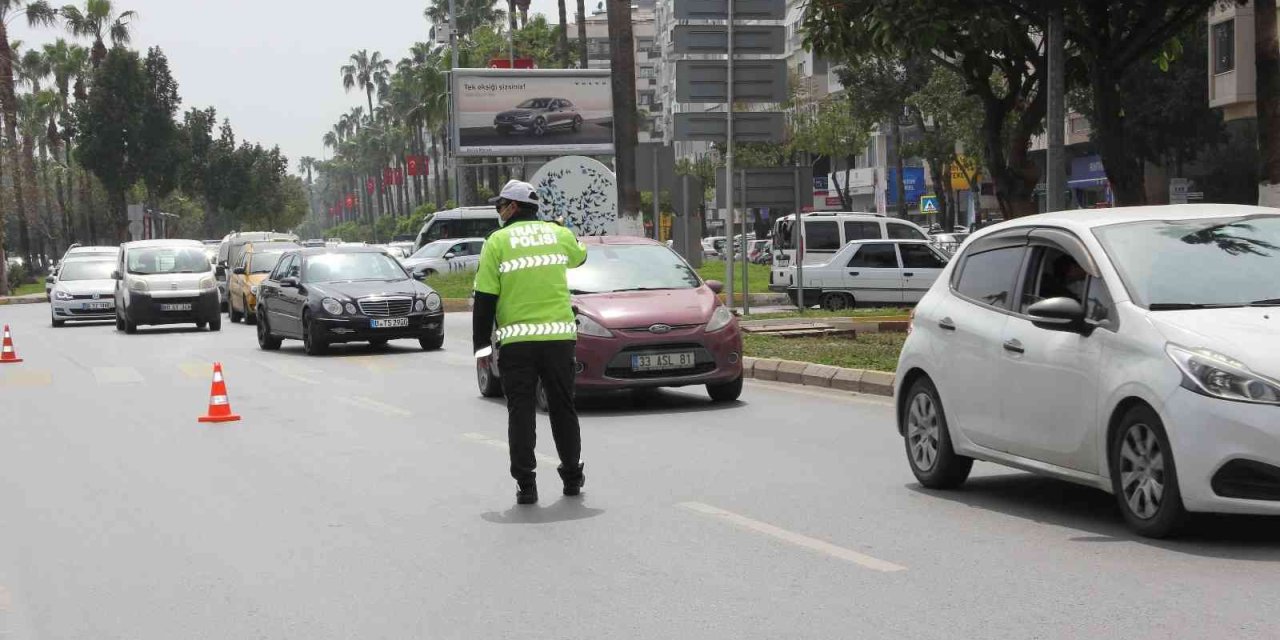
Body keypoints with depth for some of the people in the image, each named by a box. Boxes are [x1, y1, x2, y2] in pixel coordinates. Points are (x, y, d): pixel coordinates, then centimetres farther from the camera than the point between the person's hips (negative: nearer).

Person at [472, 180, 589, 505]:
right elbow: (580, 256, 31)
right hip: (559, 334, 3)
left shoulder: (497, 242, -2)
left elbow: (484, 299, -4)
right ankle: (572, 476, 23)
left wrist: (481, 344, 1)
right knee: (562, 407, 15)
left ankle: (525, 484, 0)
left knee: (520, 411, 3)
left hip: (516, 338, -3)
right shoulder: (559, 234, 7)